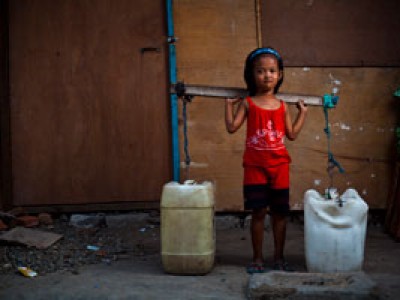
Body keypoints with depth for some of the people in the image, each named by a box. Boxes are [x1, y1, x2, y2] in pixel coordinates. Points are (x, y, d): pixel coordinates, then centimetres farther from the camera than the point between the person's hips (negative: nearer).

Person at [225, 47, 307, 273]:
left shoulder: (282, 105, 6)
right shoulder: (247, 103, -1)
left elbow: (292, 134, 7)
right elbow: (232, 127, -7)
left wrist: (302, 112, 12)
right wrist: (228, 104, -4)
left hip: (279, 165, 3)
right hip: (255, 165, -2)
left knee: (280, 212, 8)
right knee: (258, 212, -1)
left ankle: (279, 257, 20)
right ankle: (258, 258, 12)